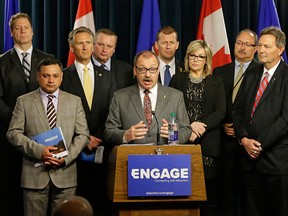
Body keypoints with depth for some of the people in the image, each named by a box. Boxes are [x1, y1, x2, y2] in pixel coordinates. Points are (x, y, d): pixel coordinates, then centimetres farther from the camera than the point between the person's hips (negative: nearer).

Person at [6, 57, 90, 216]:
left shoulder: (74, 101, 11)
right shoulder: (24, 101, 6)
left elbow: (83, 134, 6)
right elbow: (13, 133, -1)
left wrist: (67, 157, -10)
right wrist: (38, 150, -15)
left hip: (65, 173, 1)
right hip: (34, 175, -1)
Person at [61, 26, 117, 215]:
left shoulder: (107, 77, 13)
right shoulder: (64, 77, 4)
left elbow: (112, 112, 8)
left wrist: (98, 139, -5)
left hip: (102, 148, 2)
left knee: (102, 199, 0)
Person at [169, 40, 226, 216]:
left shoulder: (216, 83, 12)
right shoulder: (177, 80, 13)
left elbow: (220, 112, 2)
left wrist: (200, 127, -12)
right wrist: (190, 125, -10)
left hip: (207, 143, 0)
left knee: (208, 191, -3)